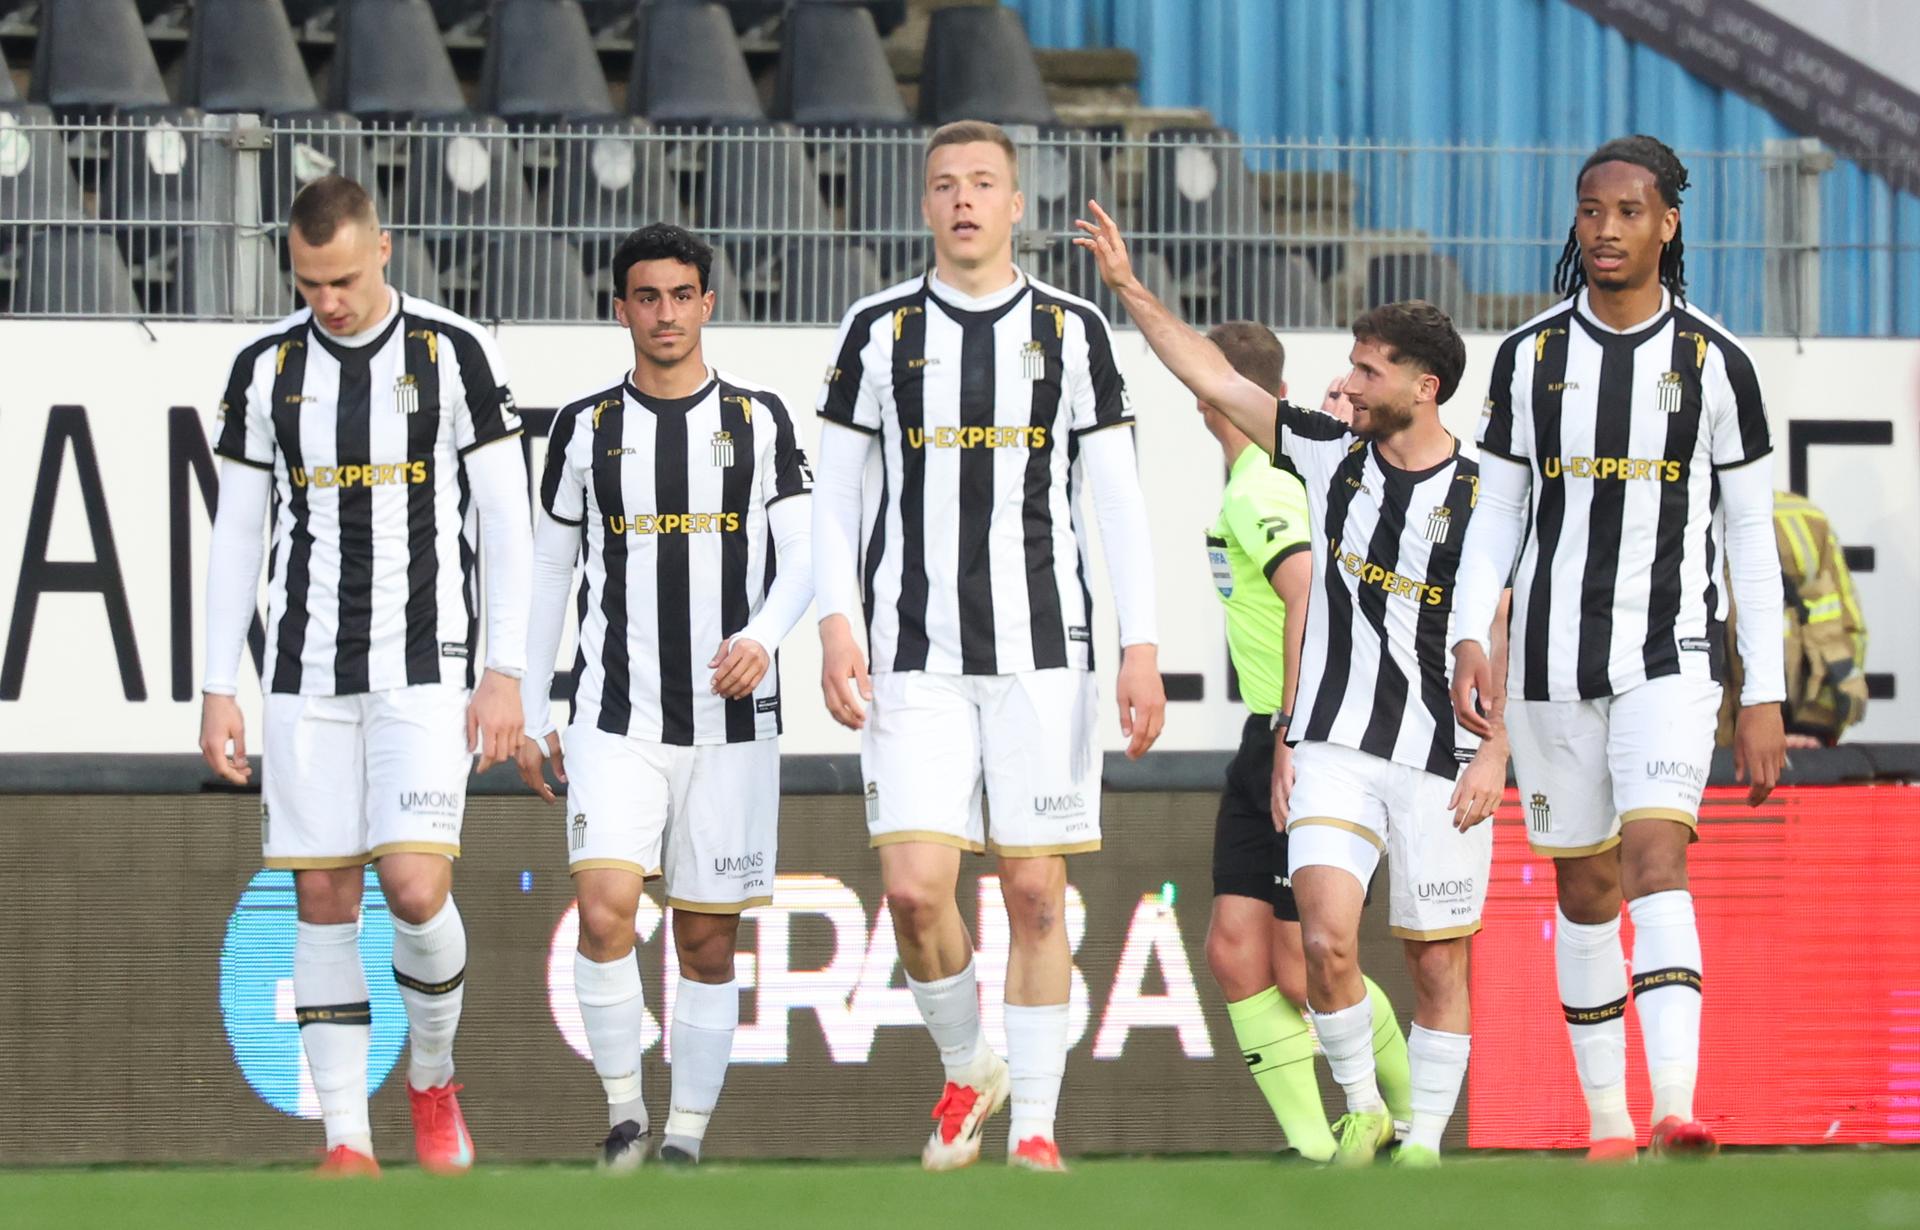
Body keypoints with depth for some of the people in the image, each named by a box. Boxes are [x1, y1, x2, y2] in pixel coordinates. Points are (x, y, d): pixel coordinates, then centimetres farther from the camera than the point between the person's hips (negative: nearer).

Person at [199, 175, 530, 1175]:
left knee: (416, 886, -14)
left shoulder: (453, 354, -1)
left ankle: (432, 1078, 13)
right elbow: (236, 536, 10)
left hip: (426, 666, -3)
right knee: (323, 900, 0)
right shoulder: (266, 368, 6)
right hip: (306, 676, 3)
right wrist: (218, 691, 5)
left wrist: (506, 673, -6)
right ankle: (346, 1140, 3)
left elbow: (505, 521, 0)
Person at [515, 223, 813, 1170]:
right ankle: (623, 1112, -5)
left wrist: (762, 636, -19)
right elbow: (549, 574, 12)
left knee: (707, 944, 4)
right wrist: (527, 715, 10)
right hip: (615, 717, -1)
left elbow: (801, 560, 2)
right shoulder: (587, 426, 6)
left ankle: (686, 1137, 14)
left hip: (732, 716, 1)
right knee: (605, 908, -19)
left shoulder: (758, 420, 6)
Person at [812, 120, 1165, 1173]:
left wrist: (1142, 646, -1)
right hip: (913, 654, 0)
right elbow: (835, 494, 9)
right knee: (915, 888, -10)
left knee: (1036, 894, -1)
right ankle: (967, 1071, 16)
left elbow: (1117, 499, 7)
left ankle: (1034, 1125, 6)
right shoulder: (879, 329, 7)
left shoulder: (1072, 330, 7)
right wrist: (836, 628, -4)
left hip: (1043, 650, 0)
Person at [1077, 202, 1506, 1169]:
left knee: (1437, 962, 3)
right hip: (1335, 748, 2)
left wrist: (1495, 753, -10)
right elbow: (1215, 380, 7)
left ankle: (1424, 1141, 15)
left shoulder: (1479, 500, -5)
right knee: (1326, 936, -15)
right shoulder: (1330, 457, 4)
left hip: (1441, 758, -2)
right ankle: (1359, 1109, 3)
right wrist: (1128, 288, 3)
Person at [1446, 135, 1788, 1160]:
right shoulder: (1530, 356, 4)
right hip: (1552, 655, 3)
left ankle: (1676, 1109, -33)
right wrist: (1467, 635, -9)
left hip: (1670, 659, -3)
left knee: (1655, 852, -21)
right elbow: (1497, 515, 8)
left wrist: (1765, 699, -1)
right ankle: (1607, 1120, 18)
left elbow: (1750, 536, 3)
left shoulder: (1715, 364, -1)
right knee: (1584, 886, 7)